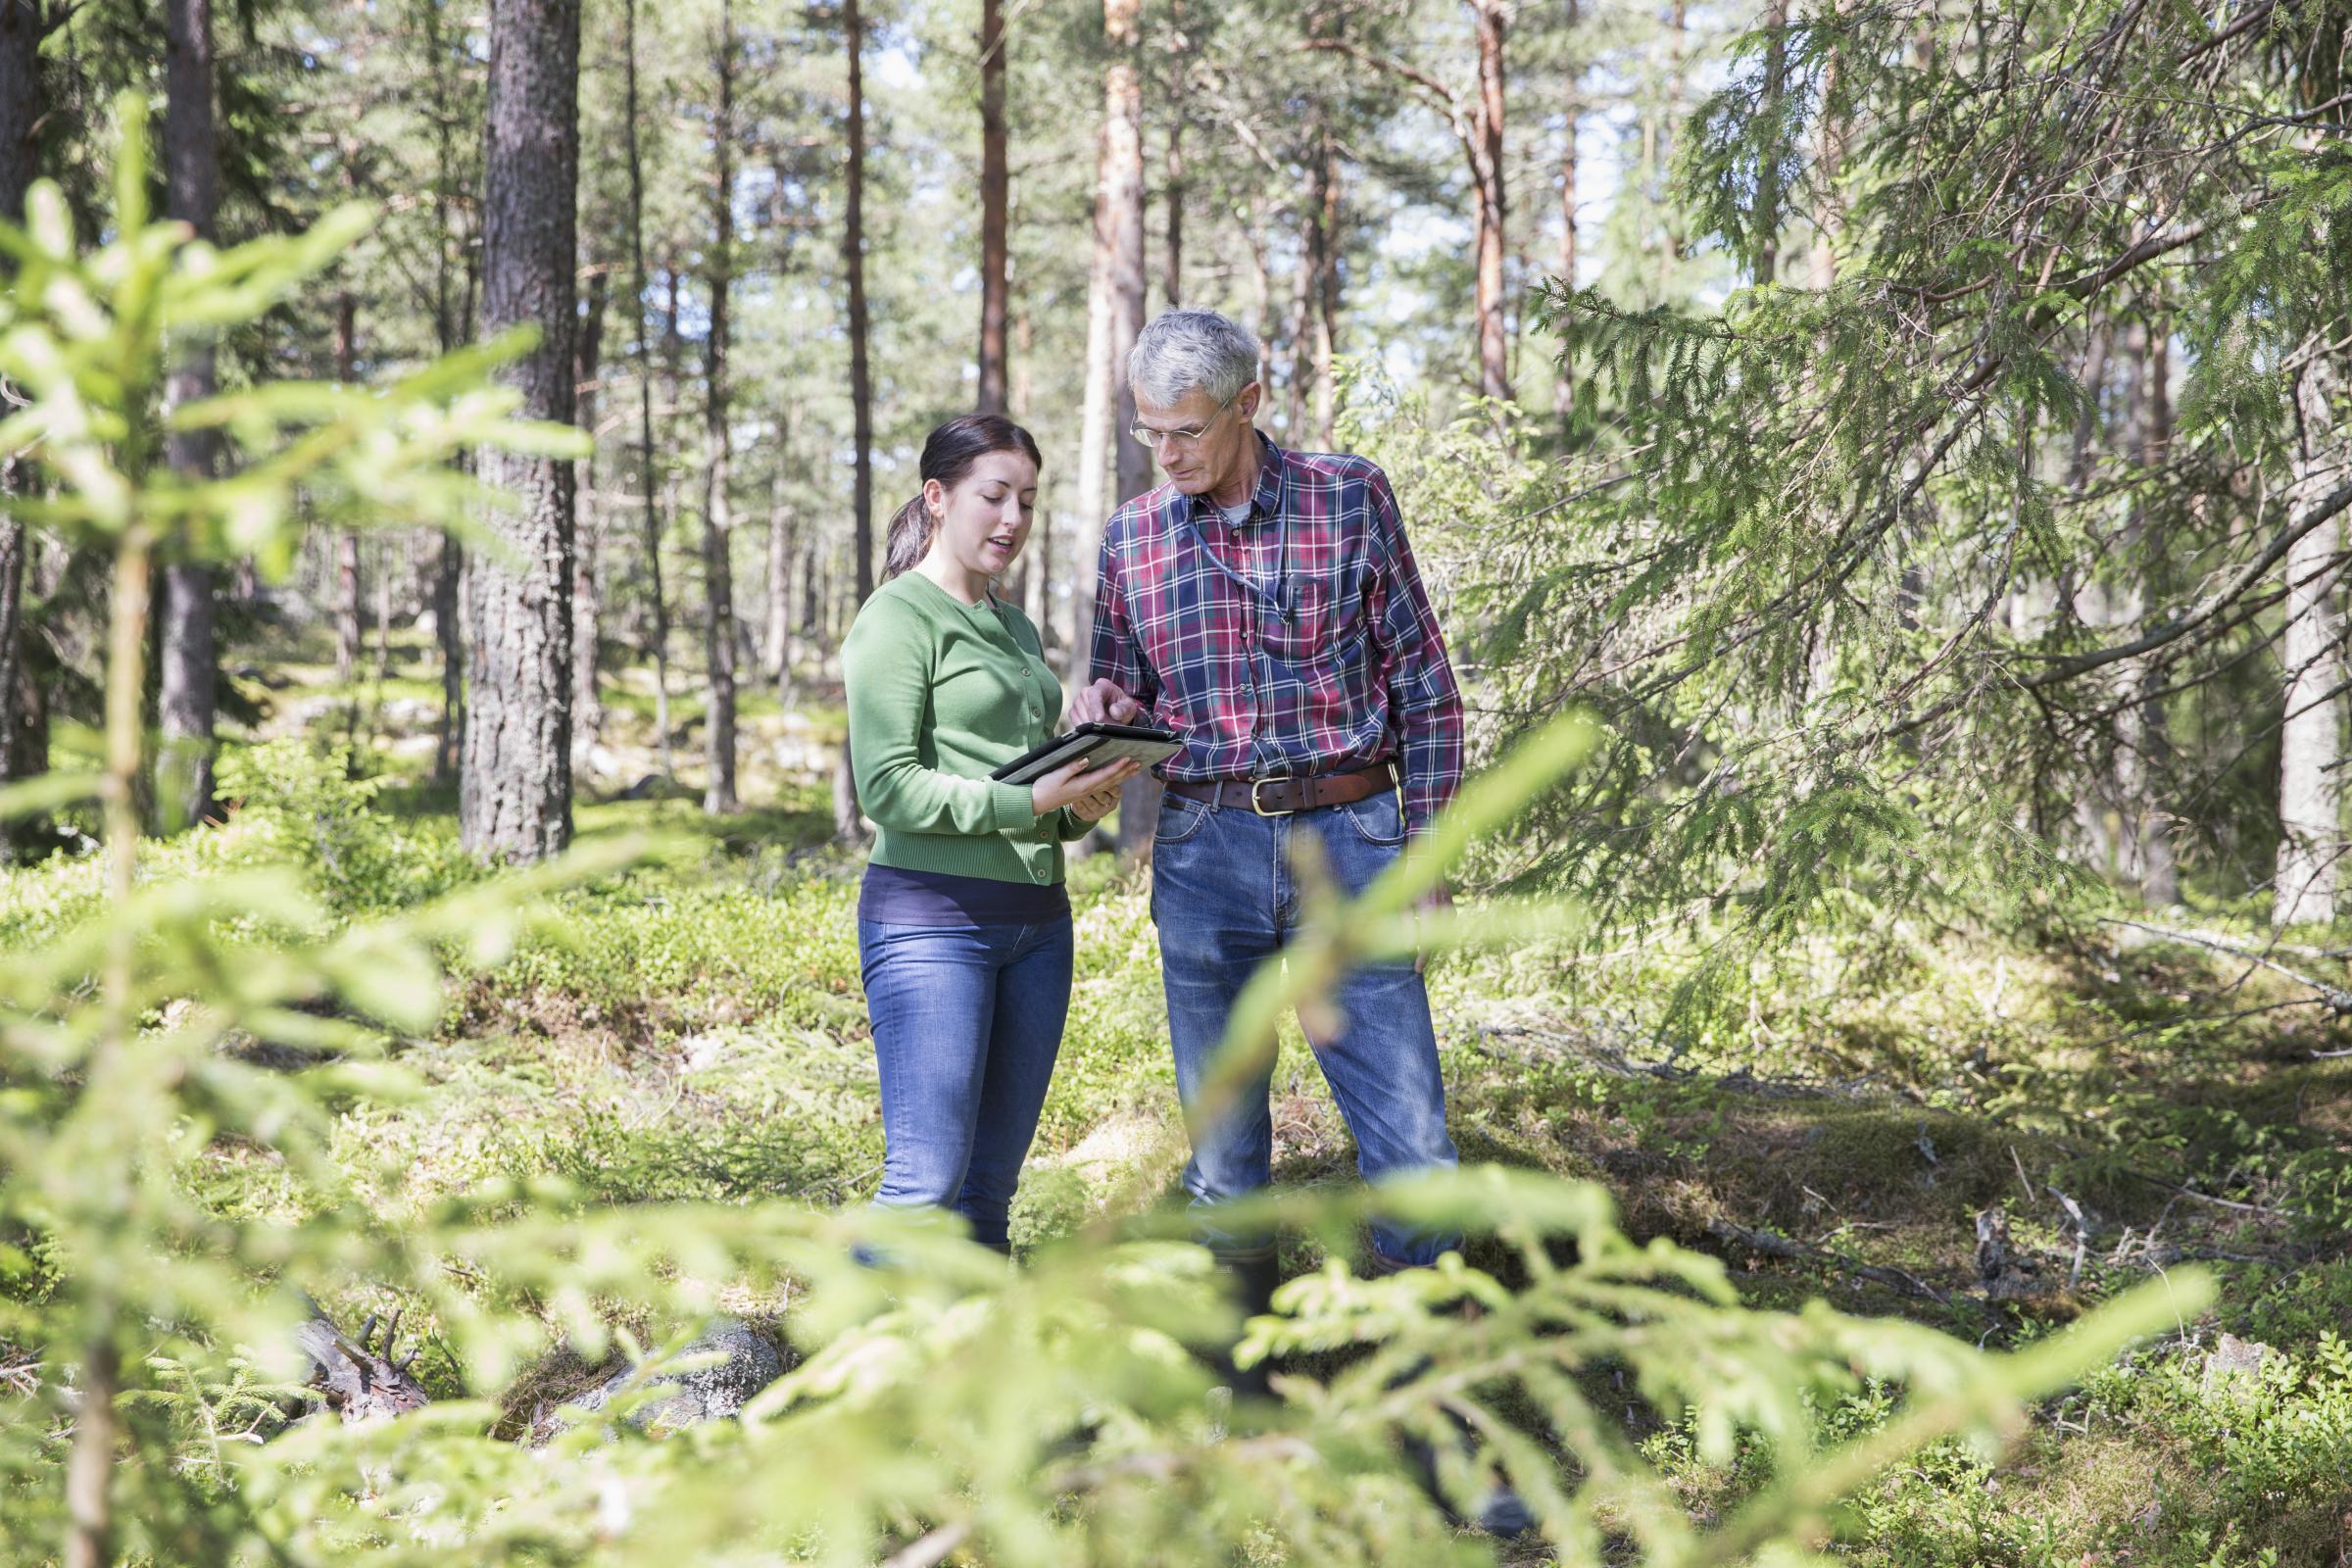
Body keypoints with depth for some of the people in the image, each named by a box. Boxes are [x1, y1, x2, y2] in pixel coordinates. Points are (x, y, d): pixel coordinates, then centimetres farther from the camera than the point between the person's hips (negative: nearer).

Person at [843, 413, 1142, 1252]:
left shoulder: (1015, 628, 19)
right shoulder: (897, 618, -5)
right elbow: (889, 788, -13)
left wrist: (1081, 805, 3)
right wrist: (1029, 803, -21)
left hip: (1036, 920, 8)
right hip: (931, 915, -8)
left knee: (992, 1182, 8)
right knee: (927, 1180, -11)